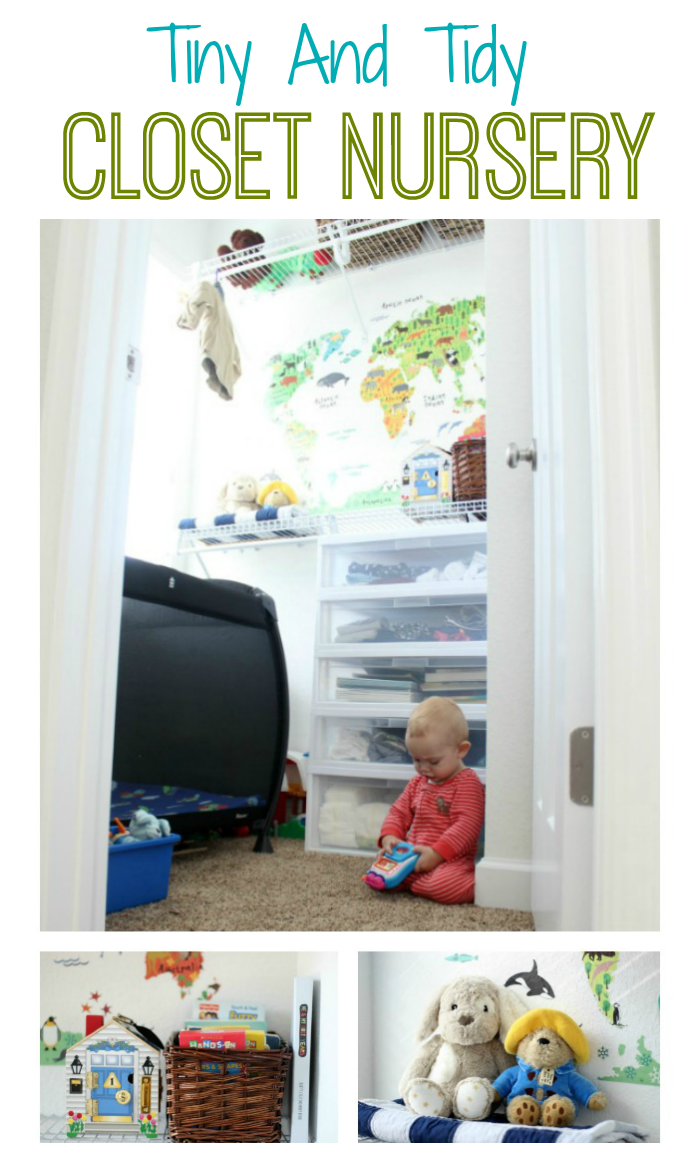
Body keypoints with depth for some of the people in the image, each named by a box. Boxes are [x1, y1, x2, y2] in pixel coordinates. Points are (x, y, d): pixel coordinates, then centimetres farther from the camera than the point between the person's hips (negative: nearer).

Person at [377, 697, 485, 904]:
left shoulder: (467, 783, -9)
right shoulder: (418, 782, 15)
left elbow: (467, 824, -18)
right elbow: (399, 812, 18)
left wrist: (437, 853, -25)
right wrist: (389, 837, -3)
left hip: (451, 861, -5)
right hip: (412, 858, 6)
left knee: (442, 884, -36)